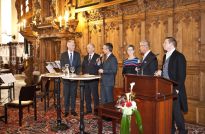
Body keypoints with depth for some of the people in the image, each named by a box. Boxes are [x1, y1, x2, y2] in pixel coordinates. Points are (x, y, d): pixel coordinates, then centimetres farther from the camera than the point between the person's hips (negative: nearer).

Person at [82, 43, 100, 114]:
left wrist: (89, 74, -15)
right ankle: (88, 109, 19)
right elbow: (83, 67, 16)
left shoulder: (97, 57, -4)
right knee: (87, 94, 9)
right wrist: (84, 73, -2)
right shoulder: (85, 57, 16)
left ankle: (96, 109, 7)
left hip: (93, 78, -6)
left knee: (95, 94, -3)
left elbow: (98, 67, -11)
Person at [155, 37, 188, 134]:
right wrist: (160, 72, 2)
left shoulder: (179, 56, -11)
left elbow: (182, 75, -15)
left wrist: (177, 89, -18)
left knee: (176, 111, -1)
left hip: (175, 89, -7)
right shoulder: (165, 56, 14)